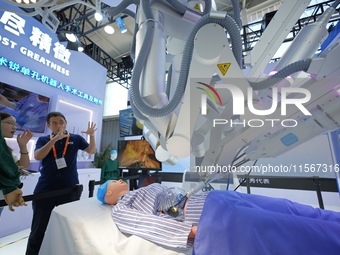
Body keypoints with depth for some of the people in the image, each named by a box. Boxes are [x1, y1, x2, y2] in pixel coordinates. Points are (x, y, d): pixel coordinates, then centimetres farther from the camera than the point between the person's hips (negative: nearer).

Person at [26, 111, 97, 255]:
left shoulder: (75, 139, 3)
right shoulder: (43, 140, 5)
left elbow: (91, 151, -3)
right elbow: (37, 156, -13)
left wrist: (91, 135, -19)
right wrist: (56, 138, -23)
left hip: (70, 190, 0)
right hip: (45, 190, 0)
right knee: (39, 228, 12)